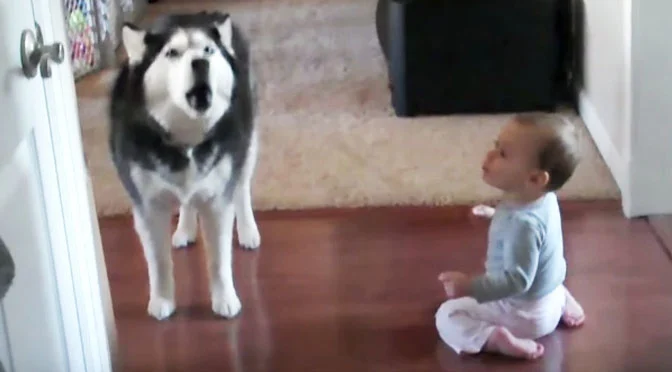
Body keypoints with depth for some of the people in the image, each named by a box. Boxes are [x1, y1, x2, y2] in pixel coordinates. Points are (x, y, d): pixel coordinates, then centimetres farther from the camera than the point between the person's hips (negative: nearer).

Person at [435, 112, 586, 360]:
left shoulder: (522, 223, -36)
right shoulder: (542, 197, -8)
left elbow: (517, 280, -33)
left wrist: (472, 287, -38)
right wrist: (495, 215, 13)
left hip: (524, 314, -8)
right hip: (549, 295, 8)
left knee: (447, 316, -5)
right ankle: (562, 300, 18)